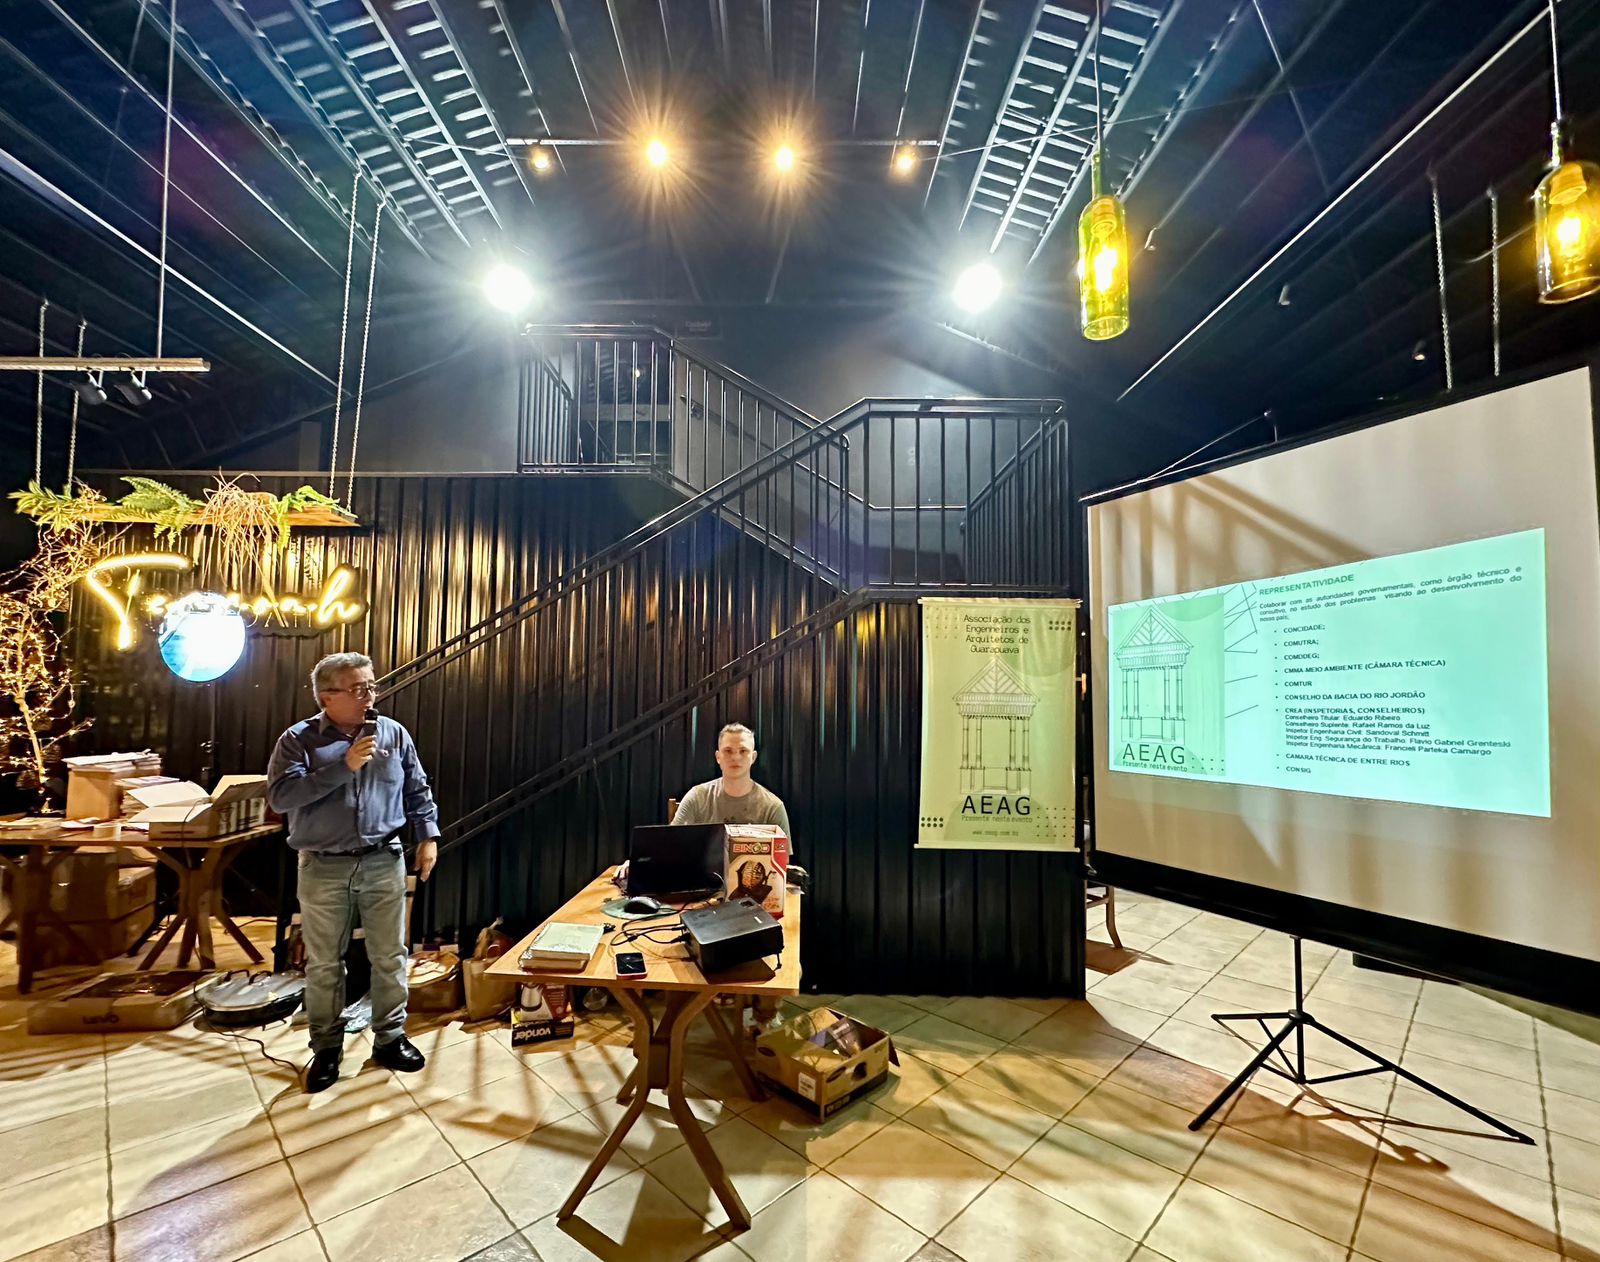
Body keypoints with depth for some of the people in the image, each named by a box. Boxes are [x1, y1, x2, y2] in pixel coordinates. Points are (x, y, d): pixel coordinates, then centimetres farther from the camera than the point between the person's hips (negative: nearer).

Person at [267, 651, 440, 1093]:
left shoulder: (394, 734, 1)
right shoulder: (298, 740, -6)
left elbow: (418, 791, 8)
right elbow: (280, 797, -19)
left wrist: (428, 837, 2)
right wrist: (343, 766, -25)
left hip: (384, 863, 2)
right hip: (323, 869, -1)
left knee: (390, 957, 10)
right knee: (323, 964, 12)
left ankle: (390, 1038, 28)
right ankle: (326, 1048, 31)